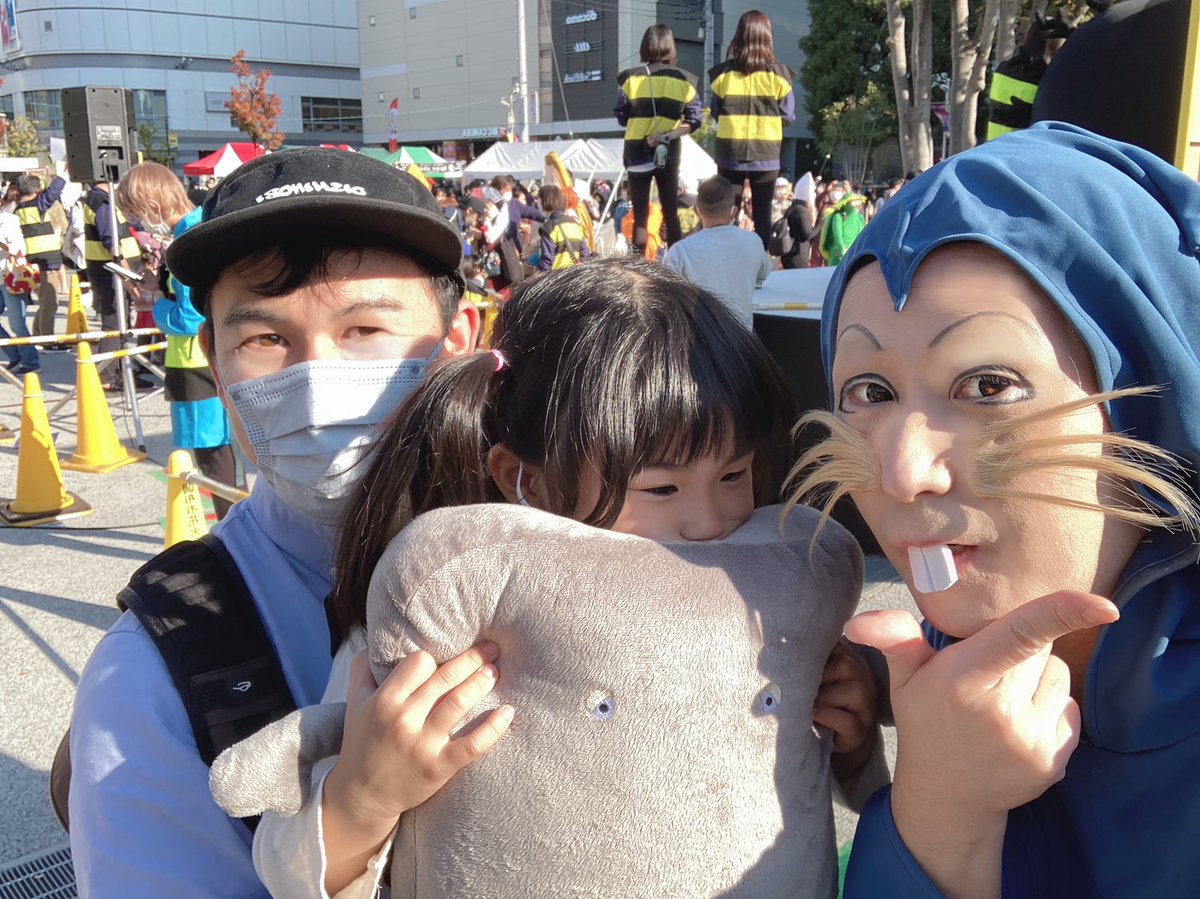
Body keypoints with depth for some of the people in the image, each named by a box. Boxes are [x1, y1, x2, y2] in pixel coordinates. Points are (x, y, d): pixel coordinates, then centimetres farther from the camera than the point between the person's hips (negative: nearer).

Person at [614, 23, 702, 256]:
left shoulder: (630, 78, -3)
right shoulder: (683, 80, 0)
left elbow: (621, 118, -1)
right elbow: (694, 120, -5)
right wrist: (668, 134, -10)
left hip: (637, 151, -1)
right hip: (669, 153, 1)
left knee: (640, 215, 1)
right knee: (671, 212, 11)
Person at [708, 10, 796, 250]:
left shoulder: (723, 73, -2)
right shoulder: (778, 73, -4)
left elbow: (715, 114, 6)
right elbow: (788, 116, 0)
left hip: (730, 152, 1)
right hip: (766, 153, -1)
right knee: (762, 215, 5)